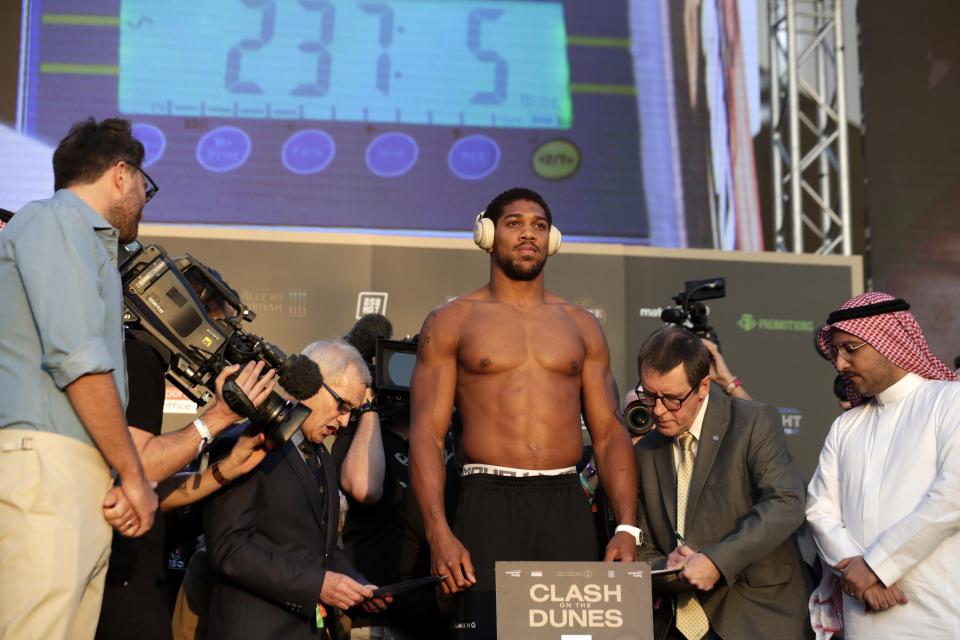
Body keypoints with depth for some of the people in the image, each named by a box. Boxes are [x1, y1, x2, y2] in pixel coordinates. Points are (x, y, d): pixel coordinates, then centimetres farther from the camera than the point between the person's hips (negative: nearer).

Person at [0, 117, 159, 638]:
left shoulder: (84, 240, 29)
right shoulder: (56, 220, 0)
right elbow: (78, 360, -12)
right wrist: (133, 475, -7)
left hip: (85, 478, 9)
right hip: (47, 464, -9)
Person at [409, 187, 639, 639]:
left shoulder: (582, 327, 15)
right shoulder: (450, 323, 6)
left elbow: (610, 434, 12)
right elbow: (426, 433, -1)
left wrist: (627, 527, -2)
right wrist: (439, 534, -14)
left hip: (567, 506, 3)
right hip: (490, 505, -2)